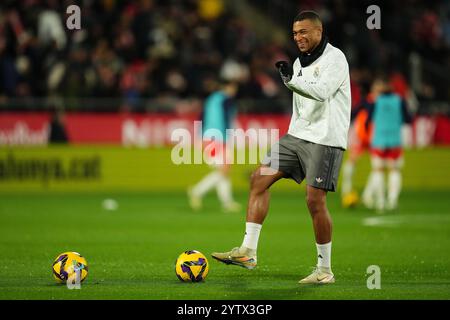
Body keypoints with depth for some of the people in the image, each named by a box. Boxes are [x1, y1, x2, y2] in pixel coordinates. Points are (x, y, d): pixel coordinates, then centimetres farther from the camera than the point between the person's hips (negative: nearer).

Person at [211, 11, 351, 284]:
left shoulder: (334, 58, -9)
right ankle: (248, 251, -5)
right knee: (260, 178, -4)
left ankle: (325, 270, 1)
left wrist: (291, 79, -36)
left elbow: (321, 91, -26)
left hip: (325, 139, -8)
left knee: (315, 200, -11)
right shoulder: (300, 61, 17)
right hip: (297, 136, 8)